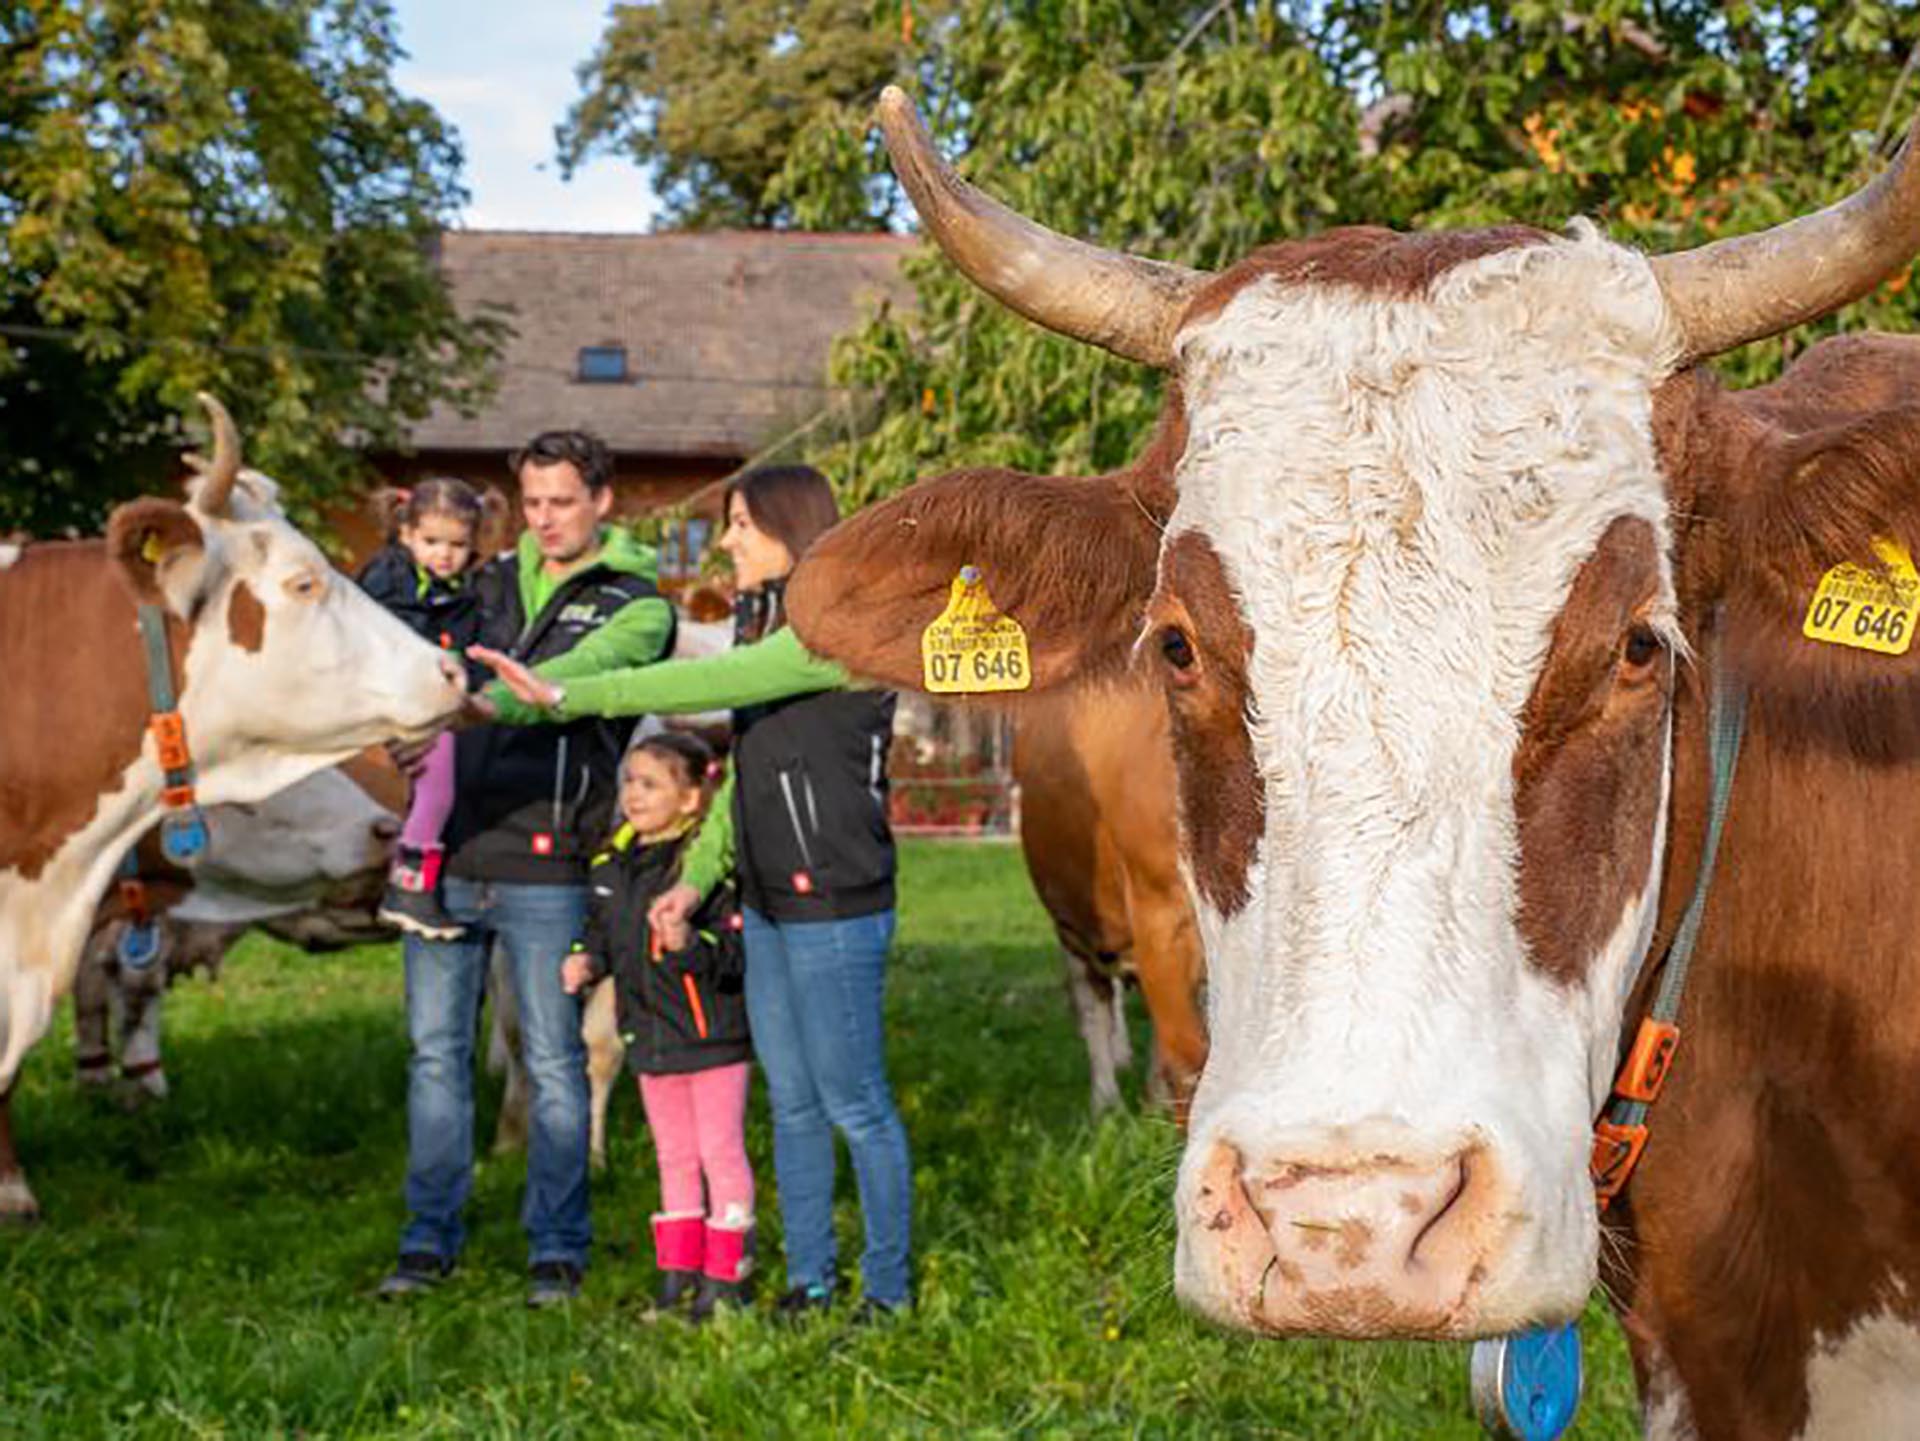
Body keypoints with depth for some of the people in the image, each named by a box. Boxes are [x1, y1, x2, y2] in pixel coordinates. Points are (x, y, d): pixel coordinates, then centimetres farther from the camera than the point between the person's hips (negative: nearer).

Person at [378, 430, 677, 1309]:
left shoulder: (635, 608, 1)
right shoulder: (489, 584, 16)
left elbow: (587, 672, -18)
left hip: (543, 869, -4)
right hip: (447, 850, 4)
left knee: (554, 1062, 2)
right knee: (435, 1051, 8)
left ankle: (558, 1248, 12)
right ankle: (430, 1238, 18)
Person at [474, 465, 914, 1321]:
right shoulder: (765, 625, 13)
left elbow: (708, 683, -25)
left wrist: (565, 695, -28)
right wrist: (698, 875, 10)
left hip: (836, 906, -9)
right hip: (769, 905, 9)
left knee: (855, 1105, 1)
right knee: (790, 1102, 13)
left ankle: (888, 1289, 12)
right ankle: (808, 1281, 23)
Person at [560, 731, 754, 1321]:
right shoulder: (613, 861, 5)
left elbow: (737, 951, -22)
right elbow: (603, 930, 19)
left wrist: (692, 945, -39)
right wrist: (587, 961, 0)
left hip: (712, 1034, -7)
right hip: (650, 1035, 7)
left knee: (720, 1151, 3)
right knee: (674, 1156, 17)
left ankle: (725, 1275, 12)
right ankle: (677, 1272, 26)